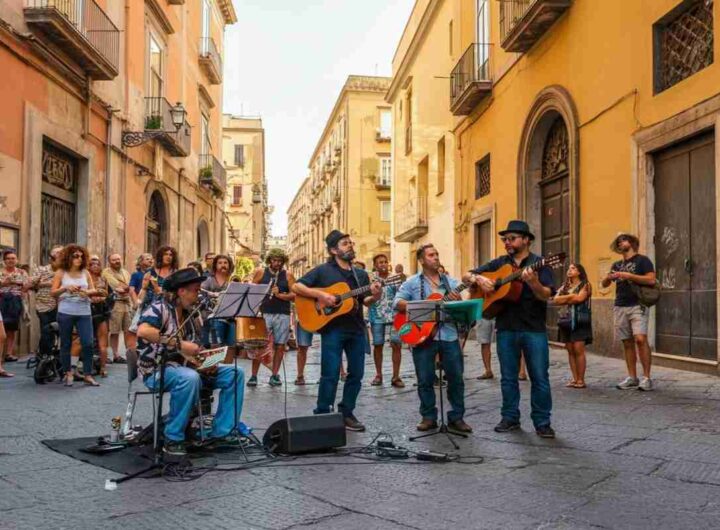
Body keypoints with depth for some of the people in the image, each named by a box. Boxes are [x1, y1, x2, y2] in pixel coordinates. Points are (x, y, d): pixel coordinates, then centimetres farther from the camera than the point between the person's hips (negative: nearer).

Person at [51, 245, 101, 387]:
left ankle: (87, 374, 3)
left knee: (88, 343, -5)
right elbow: (53, 292, -3)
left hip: (84, 312, 2)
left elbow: (94, 290, 5)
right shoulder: (61, 272, 2)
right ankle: (68, 372, 21)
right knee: (66, 343, 8)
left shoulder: (85, 273, 8)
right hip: (66, 313, -1)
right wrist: (65, 288, -21)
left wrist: (87, 292, -17)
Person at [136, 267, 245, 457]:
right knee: (190, 378, -40)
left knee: (234, 373, -3)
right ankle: (173, 439, -23)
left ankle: (222, 432, -1)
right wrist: (179, 344, -32)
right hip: (157, 370, -8)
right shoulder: (160, 306, -12)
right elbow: (143, 331, -33)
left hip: (185, 367, 8)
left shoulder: (190, 314, 11)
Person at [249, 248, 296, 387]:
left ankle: (274, 375, 13)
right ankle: (253, 376, 3)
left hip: (282, 315, 1)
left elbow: (295, 295, -1)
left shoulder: (288, 275, 4)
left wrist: (280, 295, -15)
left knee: (280, 345, 3)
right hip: (264, 313, -1)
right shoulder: (260, 273, 6)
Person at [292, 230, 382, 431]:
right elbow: (296, 287, -5)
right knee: (330, 374, -6)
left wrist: (375, 296, -11)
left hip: (357, 329, 5)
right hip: (332, 329, -5)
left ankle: (346, 413, 20)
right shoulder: (323, 270, -1)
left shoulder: (361, 274, 13)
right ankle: (322, 415, 6)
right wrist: (320, 295, -17)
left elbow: (365, 302, 12)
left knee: (356, 373, 8)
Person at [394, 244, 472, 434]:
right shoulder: (412, 282, 4)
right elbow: (398, 302, -6)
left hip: (449, 335, 2)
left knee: (456, 378, 3)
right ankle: (428, 417, 16)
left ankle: (456, 417, 15)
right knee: (425, 380, 3)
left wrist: (458, 302, -11)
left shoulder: (451, 282, 13)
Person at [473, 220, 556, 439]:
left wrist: (533, 283, -31)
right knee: (508, 377, 11)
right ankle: (510, 417, 23)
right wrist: (479, 279, -8)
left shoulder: (538, 263, 0)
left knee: (539, 377, 1)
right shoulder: (499, 263, 12)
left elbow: (546, 296, -11)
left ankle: (542, 422, 10)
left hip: (534, 329, -3)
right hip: (506, 328, 4)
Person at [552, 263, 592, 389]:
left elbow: (580, 298, -14)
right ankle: (574, 379, 6)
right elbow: (555, 300, 4)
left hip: (579, 320, -6)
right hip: (566, 320, 6)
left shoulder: (585, 285, 2)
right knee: (570, 350, 3)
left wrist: (565, 299, -4)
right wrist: (571, 296, -8)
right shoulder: (565, 286, 18)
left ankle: (581, 380, -6)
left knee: (578, 350, -10)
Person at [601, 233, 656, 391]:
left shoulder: (642, 260, 2)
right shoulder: (617, 265, 19)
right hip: (620, 307, 6)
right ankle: (632, 378, 10)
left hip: (638, 305, -6)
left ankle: (646, 378, -13)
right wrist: (609, 277, -5)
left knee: (640, 339, -18)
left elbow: (651, 280, -11)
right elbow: (604, 284, 18)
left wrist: (629, 276, -16)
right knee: (627, 343, 5)